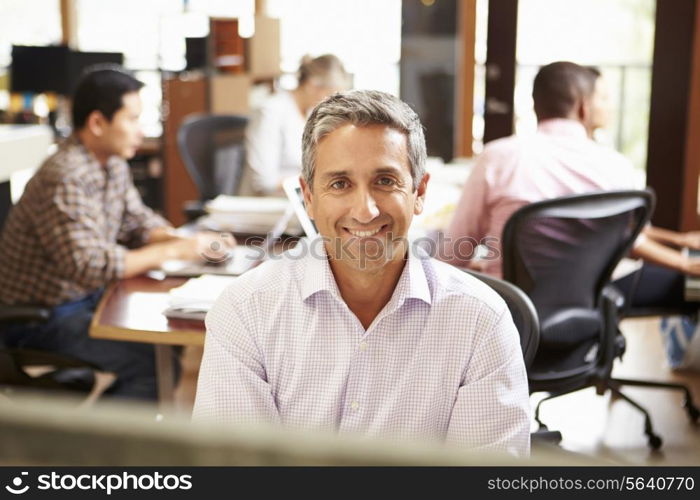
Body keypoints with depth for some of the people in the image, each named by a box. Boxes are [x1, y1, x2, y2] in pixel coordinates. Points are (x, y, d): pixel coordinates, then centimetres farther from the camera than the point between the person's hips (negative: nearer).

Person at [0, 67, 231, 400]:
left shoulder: (113, 164, 4)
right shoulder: (64, 179, -26)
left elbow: (138, 221, 13)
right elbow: (90, 266, -30)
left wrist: (185, 242, -7)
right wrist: (172, 251, -24)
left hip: (86, 298, 9)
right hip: (39, 320, -9)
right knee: (156, 363, -20)